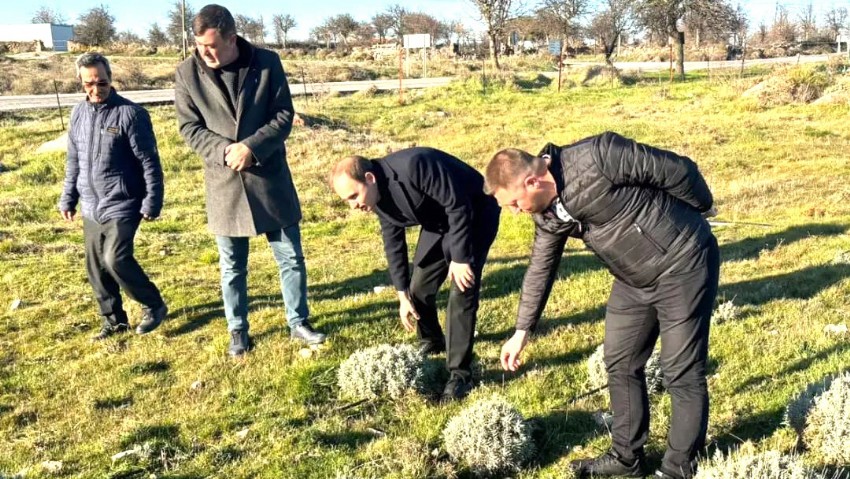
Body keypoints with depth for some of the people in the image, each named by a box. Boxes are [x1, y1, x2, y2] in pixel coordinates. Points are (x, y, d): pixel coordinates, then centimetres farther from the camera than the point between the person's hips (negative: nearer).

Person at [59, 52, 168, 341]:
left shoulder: (130, 113, -11)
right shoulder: (78, 114, 8)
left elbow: (149, 162, -11)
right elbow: (73, 161, 17)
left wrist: (152, 202, -14)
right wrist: (68, 198, 17)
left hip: (122, 206, -7)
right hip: (91, 208, 7)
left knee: (116, 259, -17)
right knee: (96, 267, 10)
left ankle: (154, 306, 5)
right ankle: (114, 320, 25)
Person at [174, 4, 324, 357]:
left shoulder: (267, 63, -6)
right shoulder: (188, 72, -5)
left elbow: (284, 116, -5)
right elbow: (189, 126, -2)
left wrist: (251, 147, -19)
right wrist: (224, 150, -19)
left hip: (270, 178, 0)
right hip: (224, 183, 0)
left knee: (291, 257, 9)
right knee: (233, 267, 11)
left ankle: (298, 323, 27)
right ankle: (238, 331, 28)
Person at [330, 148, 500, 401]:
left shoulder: (414, 167, -35)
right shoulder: (379, 196, -8)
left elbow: (458, 206, -30)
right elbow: (394, 244, 3)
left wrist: (460, 257, -26)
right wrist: (403, 295, 4)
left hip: (474, 214, -8)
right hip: (438, 221, 8)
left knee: (462, 293, -15)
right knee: (418, 288, 9)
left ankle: (460, 373, -5)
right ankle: (431, 341, 37)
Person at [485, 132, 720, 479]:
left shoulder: (598, 157, -28)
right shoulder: (548, 212, -2)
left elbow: (677, 170, -19)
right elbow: (540, 269, 10)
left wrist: (700, 212, -1)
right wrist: (522, 331, 14)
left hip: (682, 266, -8)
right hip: (634, 280, 8)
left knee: (682, 374, 1)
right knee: (620, 366, 13)